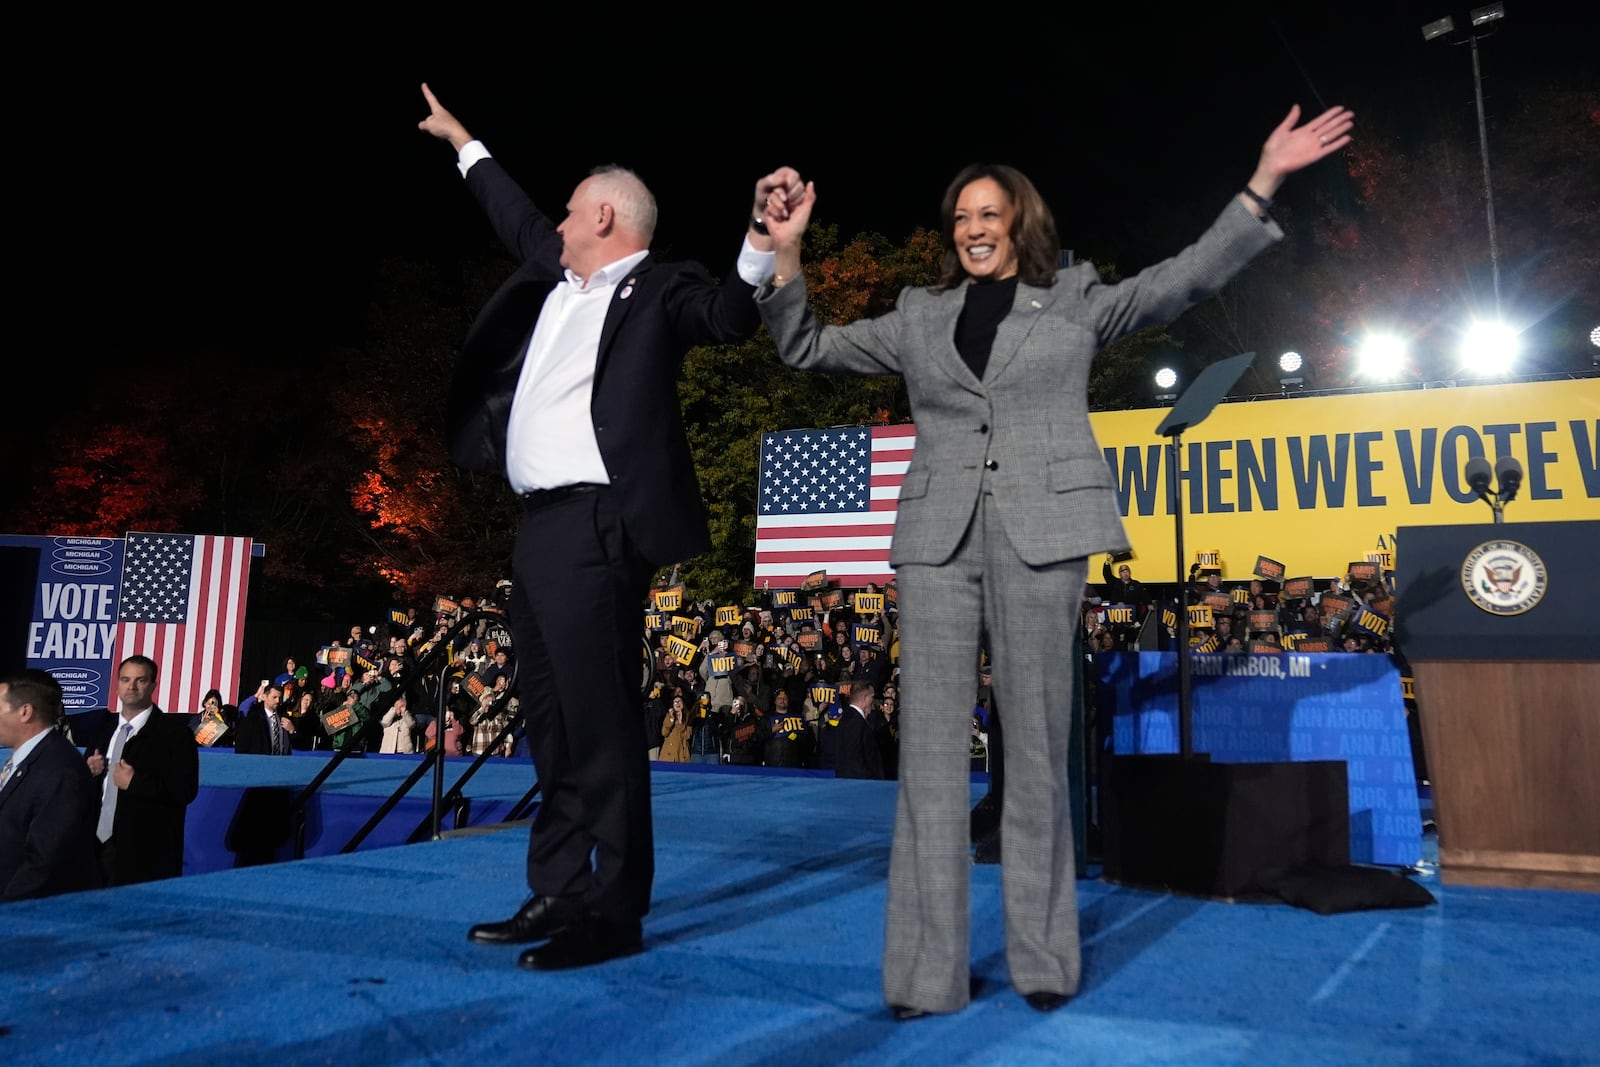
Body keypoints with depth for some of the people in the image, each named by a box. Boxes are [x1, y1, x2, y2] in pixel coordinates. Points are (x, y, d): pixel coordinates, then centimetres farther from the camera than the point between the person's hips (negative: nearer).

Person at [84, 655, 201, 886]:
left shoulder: (174, 732, -7)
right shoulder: (103, 731, 15)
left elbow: (185, 790, -16)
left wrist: (134, 782, -18)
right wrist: (89, 772, 0)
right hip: (101, 846, 6)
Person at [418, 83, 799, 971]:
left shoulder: (659, 289, -2)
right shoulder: (557, 275, 21)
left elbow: (728, 313, -19)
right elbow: (517, 221, 38)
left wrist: (763, 239, -35)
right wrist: (461, 141, 49)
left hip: (595, 528, -9)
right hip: (540, 526, 9)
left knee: (599, 723, -7)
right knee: (550, 724, 12)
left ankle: (615, 914, 3)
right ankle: (557, 896, 23)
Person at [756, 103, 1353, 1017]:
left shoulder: (1076, 303, 13)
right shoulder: (919, 318, 19)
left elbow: (1187, 278, 5)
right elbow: (810, 348, 19)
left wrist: (1262, 184, -4)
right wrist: (786, 253, 7)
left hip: (1041, 535, -1)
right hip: (938, 539, 2)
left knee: (1038, 749, 1)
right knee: (932, 750, -3)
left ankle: (1044, 959, 14)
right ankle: (928, 972, 3)